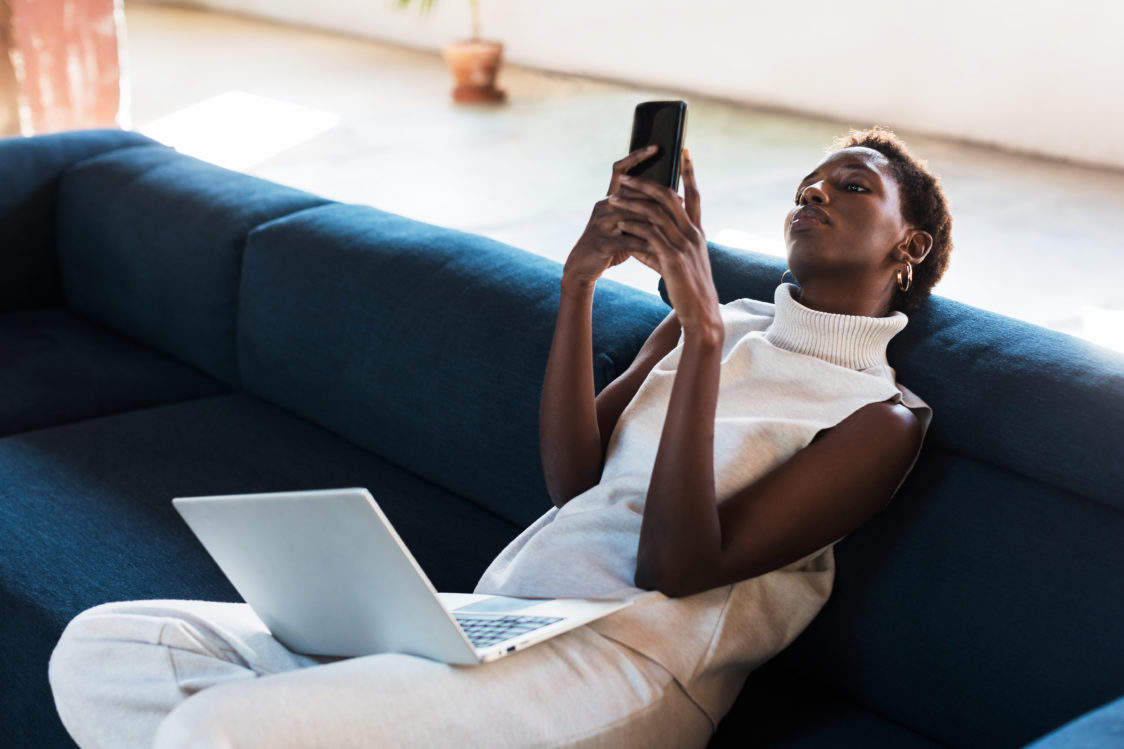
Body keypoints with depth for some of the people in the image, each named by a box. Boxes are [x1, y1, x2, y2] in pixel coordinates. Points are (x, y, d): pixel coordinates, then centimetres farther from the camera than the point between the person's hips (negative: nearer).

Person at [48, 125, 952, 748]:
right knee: (101, 650, -9)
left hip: (623, 669, -8)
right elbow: (572, 482, 11)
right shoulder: (723, 324, 24)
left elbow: (676, 567, -9)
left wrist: (704, 326, -15)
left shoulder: (883, 415, 2)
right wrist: (580, 281, 2)